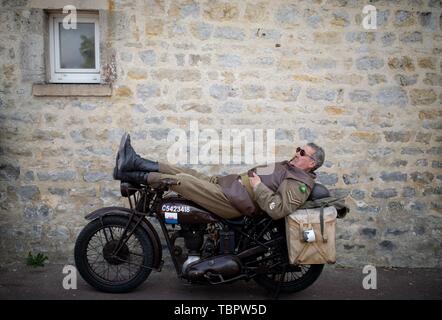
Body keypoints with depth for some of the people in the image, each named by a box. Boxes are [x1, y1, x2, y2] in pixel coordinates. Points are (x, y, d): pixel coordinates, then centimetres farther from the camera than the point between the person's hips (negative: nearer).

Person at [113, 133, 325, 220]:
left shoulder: (300, 183, -12)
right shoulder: (286, 166, 19)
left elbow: (278, 210, -27)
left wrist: (258, 187, -19)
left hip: (233, 202, -9)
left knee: (180, 180, -12)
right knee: (186, 172, 4)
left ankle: (130, 176, -3)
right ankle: (135, 163, 7)